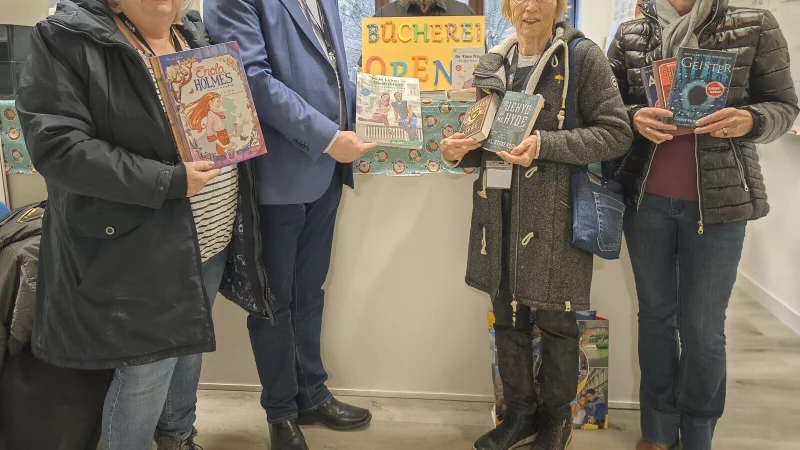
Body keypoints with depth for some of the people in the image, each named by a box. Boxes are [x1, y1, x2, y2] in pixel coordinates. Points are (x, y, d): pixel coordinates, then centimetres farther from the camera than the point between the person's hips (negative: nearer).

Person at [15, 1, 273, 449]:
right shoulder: (67, 39, -13)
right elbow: (57, 145, -21)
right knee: (147, 370, 2)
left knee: (189, 345, 22)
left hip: (210, 241, 7)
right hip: (138, 251, -7)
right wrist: (168, 181, -25)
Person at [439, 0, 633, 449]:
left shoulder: (583, 56, -5)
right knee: (508, 318, 12)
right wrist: (461, 150, -3)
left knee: (555, 320, 7)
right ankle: (520, 413, 30)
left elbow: (616, 133, -10)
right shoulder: (493, 62, 11)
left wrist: (546, 144, -21)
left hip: (554, 213, -5)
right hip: (499, 211, 5)